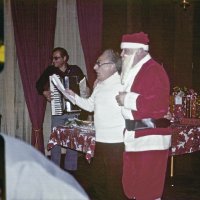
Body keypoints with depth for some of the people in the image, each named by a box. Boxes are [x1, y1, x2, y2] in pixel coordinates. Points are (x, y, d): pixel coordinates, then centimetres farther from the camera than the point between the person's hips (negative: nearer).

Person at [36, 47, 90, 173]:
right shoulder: (50, 70, 0)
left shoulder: (75, 70, 0)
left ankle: (70, 169, 15)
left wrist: (86, 91, -10)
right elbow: (39, 84, 10)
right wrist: (44, 92, -9)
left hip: (73, 111, 0)